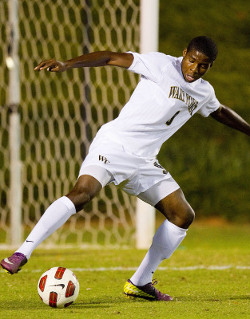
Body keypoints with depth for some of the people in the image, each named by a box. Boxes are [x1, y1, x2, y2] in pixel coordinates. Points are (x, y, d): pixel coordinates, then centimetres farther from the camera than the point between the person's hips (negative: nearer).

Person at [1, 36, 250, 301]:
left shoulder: (204, 92, 14)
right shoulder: (161, 65, -7)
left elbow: (220, 112, 37)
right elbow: (111, 58, -13)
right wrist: (67, 65, -25)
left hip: (143, 161, 8)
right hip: (114, 144, -7)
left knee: (183, 216, 3)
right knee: (82, 192, -30)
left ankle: (139, 283, 11)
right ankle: (22, 253, -28)